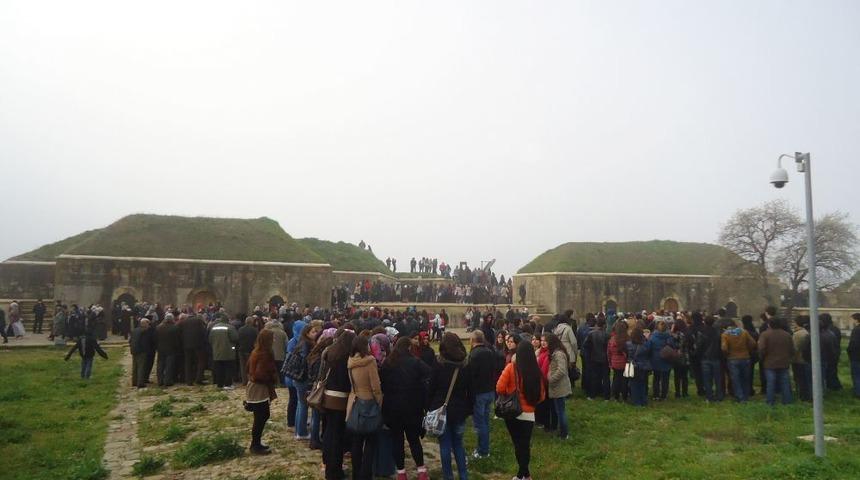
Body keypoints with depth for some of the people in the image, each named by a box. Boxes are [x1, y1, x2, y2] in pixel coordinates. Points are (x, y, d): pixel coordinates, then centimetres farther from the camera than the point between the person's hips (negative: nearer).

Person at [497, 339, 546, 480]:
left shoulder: (511, 367, -13)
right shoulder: (536, 371, -7)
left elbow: (499, 388, -15)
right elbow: (542, 395, 2)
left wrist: (510, 394, 4)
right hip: (528, 414, 1)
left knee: (518, 444, 15)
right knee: (525, 444, 15)